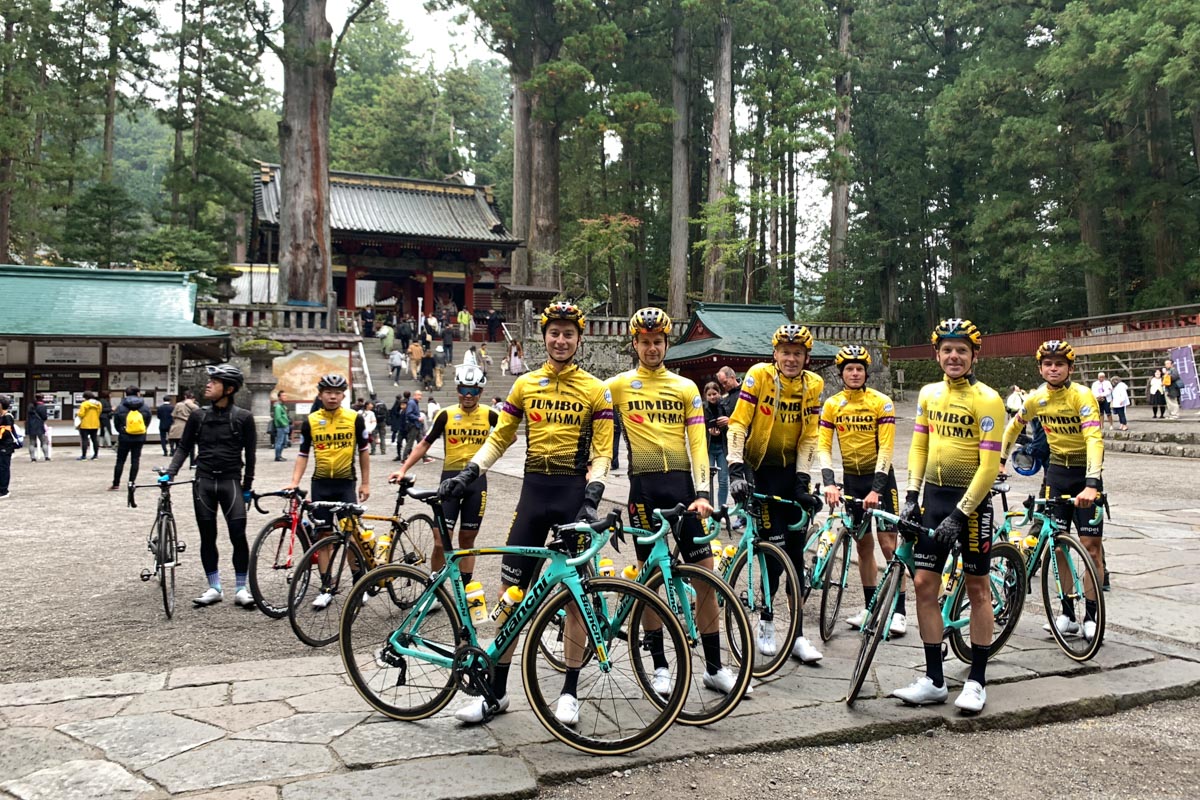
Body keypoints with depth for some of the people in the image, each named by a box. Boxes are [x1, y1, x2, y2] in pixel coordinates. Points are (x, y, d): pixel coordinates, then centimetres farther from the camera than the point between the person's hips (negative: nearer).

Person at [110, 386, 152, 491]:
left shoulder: (120, 408, -6)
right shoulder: (145, 408, -2)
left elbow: (116, 423, 2)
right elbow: (148, 422, 6)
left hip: (124, 438, -1)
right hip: (139, 438, 1)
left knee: (120, 460, 7)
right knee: (135, 460, 6)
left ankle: (116, 484, 9)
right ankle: (131, 483, 4)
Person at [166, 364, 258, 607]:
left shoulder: (243, 417, -3)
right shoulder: (198, 415, 4)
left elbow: (250, 453, 2)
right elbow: (184, 447, 9)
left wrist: (247, 486, 2)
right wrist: (170, 473, -5)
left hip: (231, 481, -3)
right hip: (204, 481, 3)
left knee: (238, 535, -8)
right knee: (207, 536, 7)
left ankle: (241, 589, 4)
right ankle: (214, 588, 17)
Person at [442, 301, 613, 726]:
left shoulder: (595, 390, 2)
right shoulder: (525, 385, 9)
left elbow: (602, 451, -2)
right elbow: (499, 438, 11)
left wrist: (592, 495, -16)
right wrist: (468, 472, -2)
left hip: (574, 491, -2)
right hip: (534, 488, 2)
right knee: (511, 589, 1)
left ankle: (569, 691, 14)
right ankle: (496, 691, 11)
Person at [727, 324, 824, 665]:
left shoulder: (813, 385, -2)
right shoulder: (759, 376, -13)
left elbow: (808, 438, -1)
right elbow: (738, 423, -18)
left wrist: (802, 481, -9)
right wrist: (736, 469, -28)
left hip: (791, 470, 4)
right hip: (760, 470, -3)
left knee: (795, 553, 4)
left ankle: (798, 634, 12)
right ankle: (766, 623, 11)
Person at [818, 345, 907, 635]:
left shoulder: (882, 402, -11)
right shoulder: (832, 405, -2)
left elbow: (886, 449, -15)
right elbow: (823, 446, -6)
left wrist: (876, 489, -23)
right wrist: (829, 483, -20)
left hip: (879, 477, -3)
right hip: (851, 479, 3)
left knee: (888, 544, -6)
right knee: (863, 545, 10)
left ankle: (899, 610, -1)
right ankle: (870, 606, 18)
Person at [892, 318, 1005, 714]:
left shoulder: (987, 399, -12)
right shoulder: (929, 394, 7)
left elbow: (990, 465, -16)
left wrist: (960, 514, -19)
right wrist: (911, 496, 1)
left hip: (971, 501, -5)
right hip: (933, 497, 6)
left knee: (977, 588, 6)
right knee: (924, 584, 3)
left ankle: (976, 681, 17)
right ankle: (934, 680, 13)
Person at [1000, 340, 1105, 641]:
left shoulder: (1082, 395, -19)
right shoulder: (1037, 398, -3)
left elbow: (1094, 438, -31)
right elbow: (1014, 427, 16)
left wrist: (1091, 484, -42)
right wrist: (1000, 460, 13)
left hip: (1085, 473, -5)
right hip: (1057, 471, 5)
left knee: (1091, 544, -5)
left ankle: (1090, 615, 6)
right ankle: (1067, 613, 14)